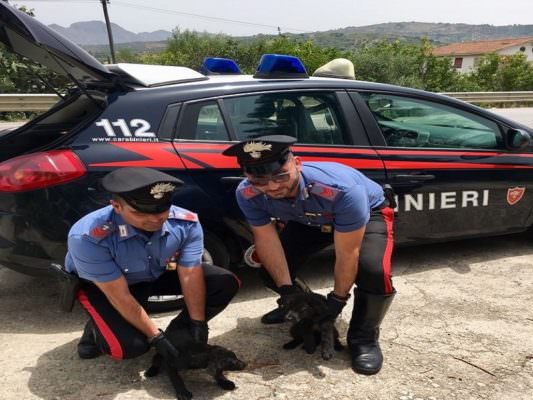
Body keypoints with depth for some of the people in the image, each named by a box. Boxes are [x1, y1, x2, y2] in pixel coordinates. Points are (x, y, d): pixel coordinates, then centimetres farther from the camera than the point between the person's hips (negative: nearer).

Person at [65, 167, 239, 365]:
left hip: (158, 275, 4)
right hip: (98, 284, -3)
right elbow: (120, 296, -31)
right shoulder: (89, 237, -37)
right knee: (131, 346, -27)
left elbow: (190, 276, -20)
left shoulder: (186, 223, -27)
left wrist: (197, 324, -22)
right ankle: (96, 330, 7)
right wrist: (156, 337, -26)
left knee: (226, 283, -13)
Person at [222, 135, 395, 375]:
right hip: (309, 220, 5)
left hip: (368, 214, -4)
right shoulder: (247, 194, -29)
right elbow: (267, 241, -17)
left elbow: (347, 255, -32)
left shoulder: (341, 189, -43)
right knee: (270, 266, -5)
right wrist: (287, 291, -18)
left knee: (373, 270, -30)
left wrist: (337, 301, -21)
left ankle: (364, 338, -3)